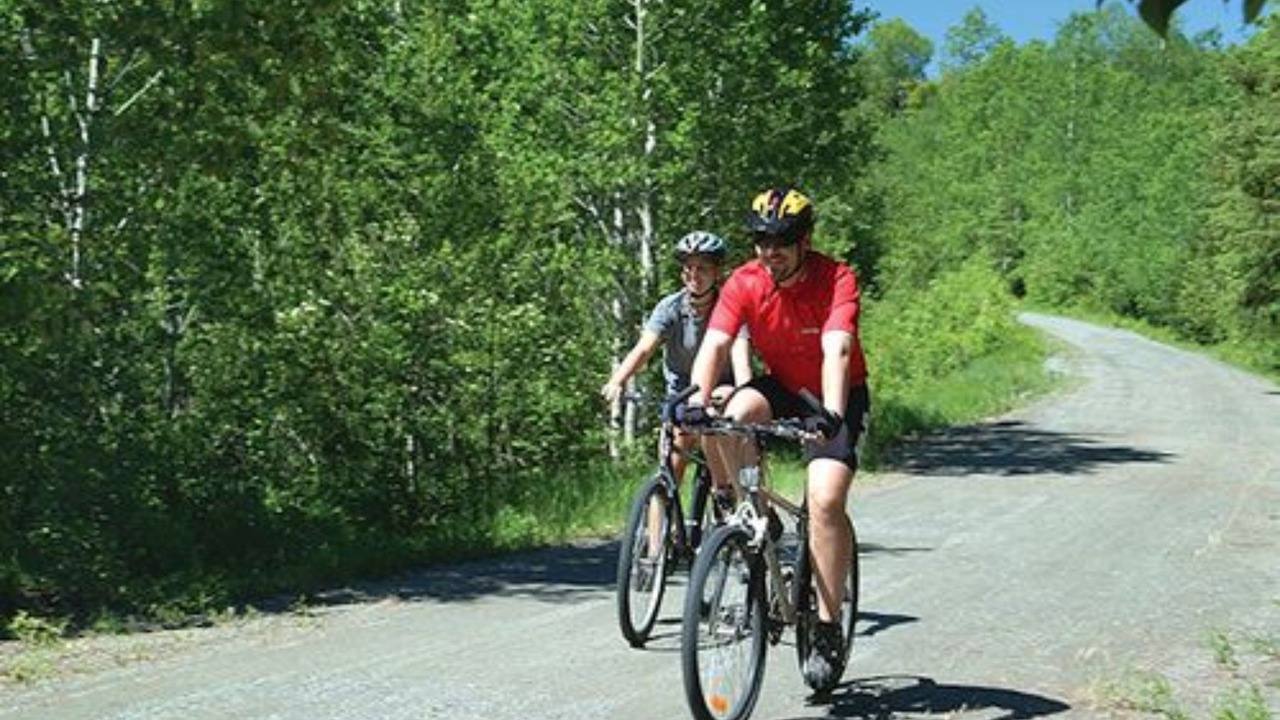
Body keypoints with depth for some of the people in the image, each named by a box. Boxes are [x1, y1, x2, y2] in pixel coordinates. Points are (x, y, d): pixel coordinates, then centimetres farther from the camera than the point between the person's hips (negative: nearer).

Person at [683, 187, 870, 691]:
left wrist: (831, 414, -53)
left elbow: (837, 351, -37)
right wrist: (697, 400, -44)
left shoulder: (837, 280, -23)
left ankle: (828, 628, -9)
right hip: (782, 388, 3)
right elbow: (714, 344, -26)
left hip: (837, 398, -3)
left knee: (825, 499, -22)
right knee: (738, 415, -32)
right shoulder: (745, 282, -14)